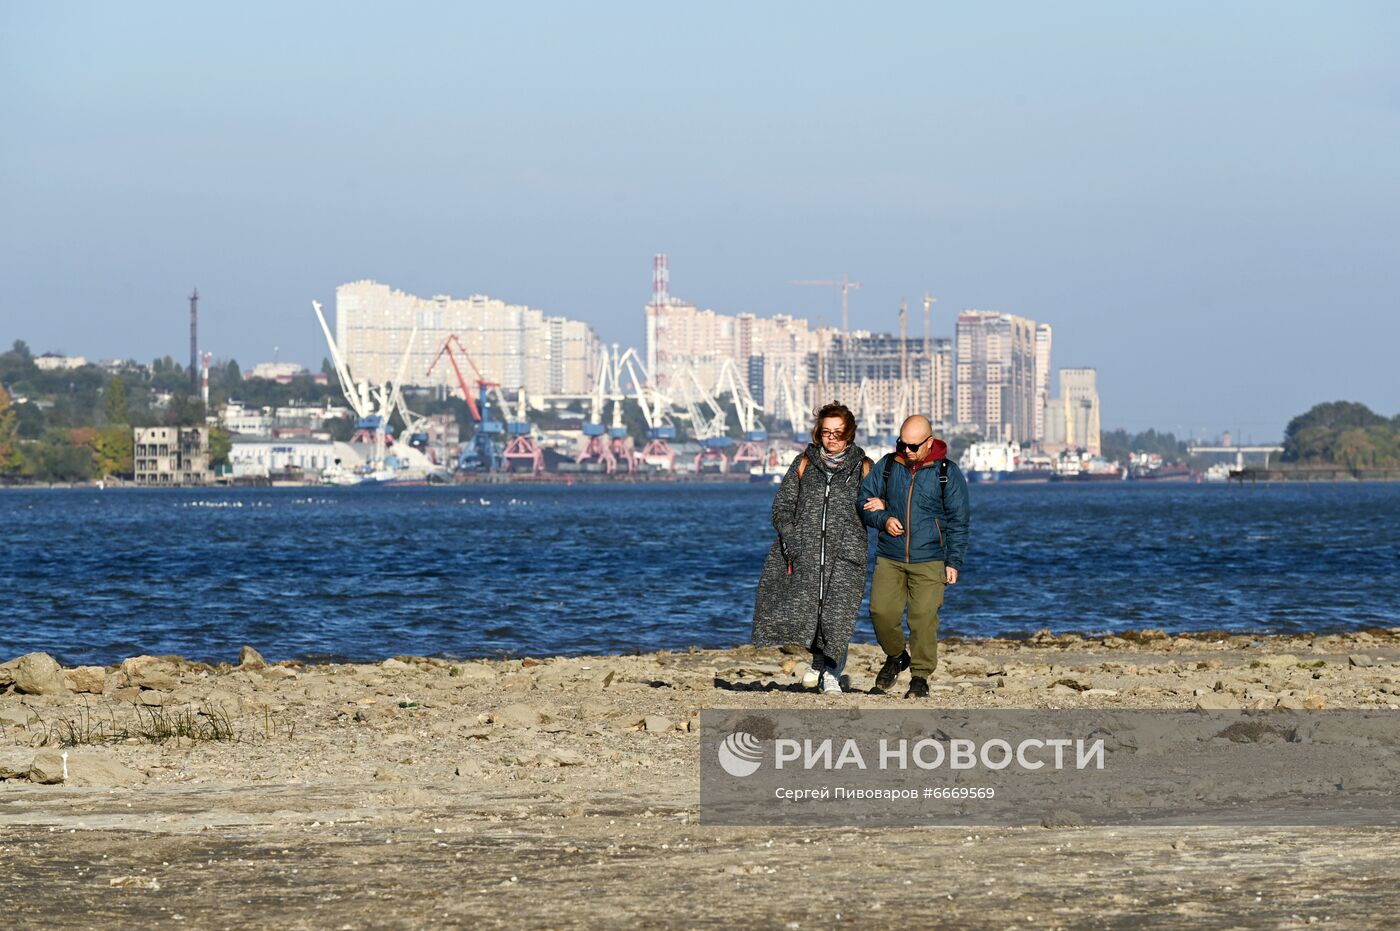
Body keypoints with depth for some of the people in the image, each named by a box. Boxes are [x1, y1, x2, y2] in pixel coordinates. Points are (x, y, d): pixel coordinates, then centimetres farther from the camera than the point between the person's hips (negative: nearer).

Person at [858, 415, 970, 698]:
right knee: (882, 611, -6)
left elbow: (957, 521, 2)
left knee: (923, 617, -7)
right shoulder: (887, 466, 5)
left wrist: (954, 561, -4)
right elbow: (865, 499, 11)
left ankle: (920, 677, 3)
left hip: (929, 562, -2)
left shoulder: (948, 473, -1)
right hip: (889, 558, 2)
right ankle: (896, 656, 21)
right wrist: (883, 519, -10)